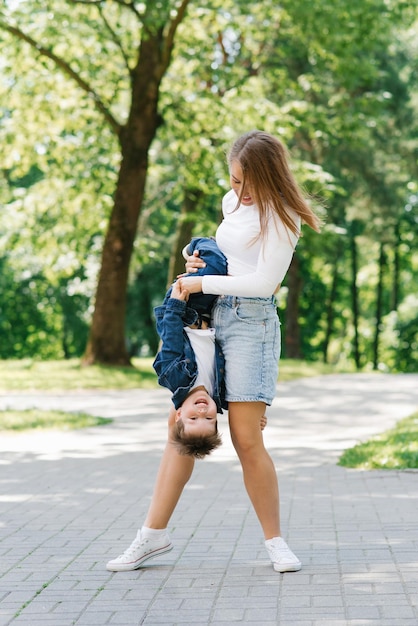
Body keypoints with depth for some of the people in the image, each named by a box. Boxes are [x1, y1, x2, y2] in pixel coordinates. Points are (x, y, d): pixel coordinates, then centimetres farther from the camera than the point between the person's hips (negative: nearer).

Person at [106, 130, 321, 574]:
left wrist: (204, 283, -8)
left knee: (247, 440, -10)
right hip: (211, 317, 7)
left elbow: (264, 281, -14)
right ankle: (154, 533, 7)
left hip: (252, 321, -7)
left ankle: (275, 541, 5)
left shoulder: (281, 215, -6)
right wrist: (198, 258, 12)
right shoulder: (231, 202, 16)